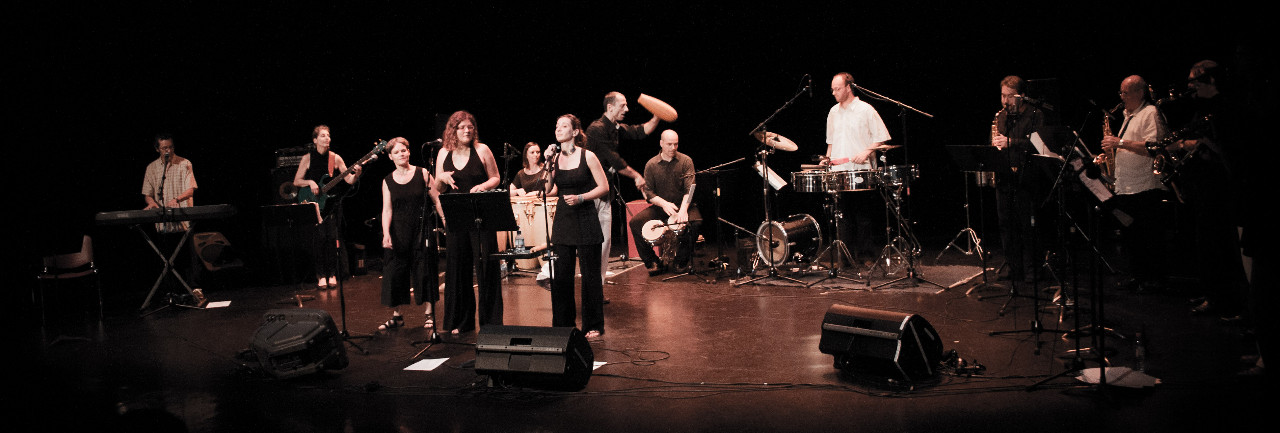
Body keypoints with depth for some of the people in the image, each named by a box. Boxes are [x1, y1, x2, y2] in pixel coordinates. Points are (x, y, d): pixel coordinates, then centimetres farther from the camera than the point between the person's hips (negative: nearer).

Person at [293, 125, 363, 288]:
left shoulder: (335, 158, 3)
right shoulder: (307, 158, 1)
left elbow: (349, 180, 0)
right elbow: (296, 181, 5)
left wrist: (357, 174, -19)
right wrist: (310, 183, -12)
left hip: (331, 202, 1)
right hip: (314, 203, -1)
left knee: (333, 236, -6)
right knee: (320, 237, -9)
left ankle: (332, 273, 8)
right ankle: (321, 275, 2)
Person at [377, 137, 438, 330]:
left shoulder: (422, 173, 0)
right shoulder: (388, 181, 6)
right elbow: (387, 210, 1)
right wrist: (386, 233, -11)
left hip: (421, 228, -2)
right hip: (398, 231, 2)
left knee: (424, 269, 0)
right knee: (395, 271, 3)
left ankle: (429, 314, 11)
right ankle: (396, 316, 14)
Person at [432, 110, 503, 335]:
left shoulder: (482, 150, 0)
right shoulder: (443, 153, 8)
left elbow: (495, 178, 3)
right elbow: (437, 189, 11)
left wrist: (483, 186, -17)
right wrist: (441, 178, -10)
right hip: (455, 217, 3)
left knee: (486, 266, -2)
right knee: (457, 266, 7)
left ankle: (490, 320, 8)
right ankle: (461, 321, 18)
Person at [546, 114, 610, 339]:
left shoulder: (587, 156, -6)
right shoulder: (555, 158, 8)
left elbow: (604, 187, -6)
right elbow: (550, 190, 5)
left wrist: (581, 198, -17)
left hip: (585, 219, -5)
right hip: (562, 219, 5)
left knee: (590, 274, 1)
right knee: (561, 275, 6)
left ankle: (593, 326, 12)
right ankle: (563, 323, 18)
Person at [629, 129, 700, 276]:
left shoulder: (685, 161, -3)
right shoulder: (651, 165, 1)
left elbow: (690, 188, -14)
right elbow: (648, 192, -3)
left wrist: (683, 209, -31)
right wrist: (664, 203, -22)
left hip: (683, 205, -1)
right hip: (660, 207, 2)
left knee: (696, 221, -33)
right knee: (635, 222, -20)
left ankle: (682, 259, -10)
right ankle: (652, 262, -8)